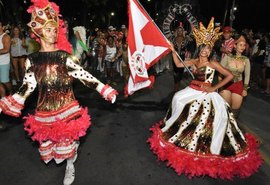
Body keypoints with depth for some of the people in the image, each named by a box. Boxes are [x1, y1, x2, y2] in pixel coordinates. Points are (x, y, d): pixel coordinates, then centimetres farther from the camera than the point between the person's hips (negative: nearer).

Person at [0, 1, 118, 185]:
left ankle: (70, 166, 32)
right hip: (45, 109, 2)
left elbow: (84, 75, -11)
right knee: (50, 137, 15)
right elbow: (28, 86, 2)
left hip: (67, 106, -2)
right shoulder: (32, 59, -1)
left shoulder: (64, 56, -7)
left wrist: (105, 90, -15)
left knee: (68, 137, 9)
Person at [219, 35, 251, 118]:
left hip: (238, 85, 2)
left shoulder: (246, 60, -2)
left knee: (235, 108, 6)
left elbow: (247, 75, 7)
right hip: (226, 84, -2)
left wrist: (245, 88, 6)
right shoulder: (227, 57, -10)